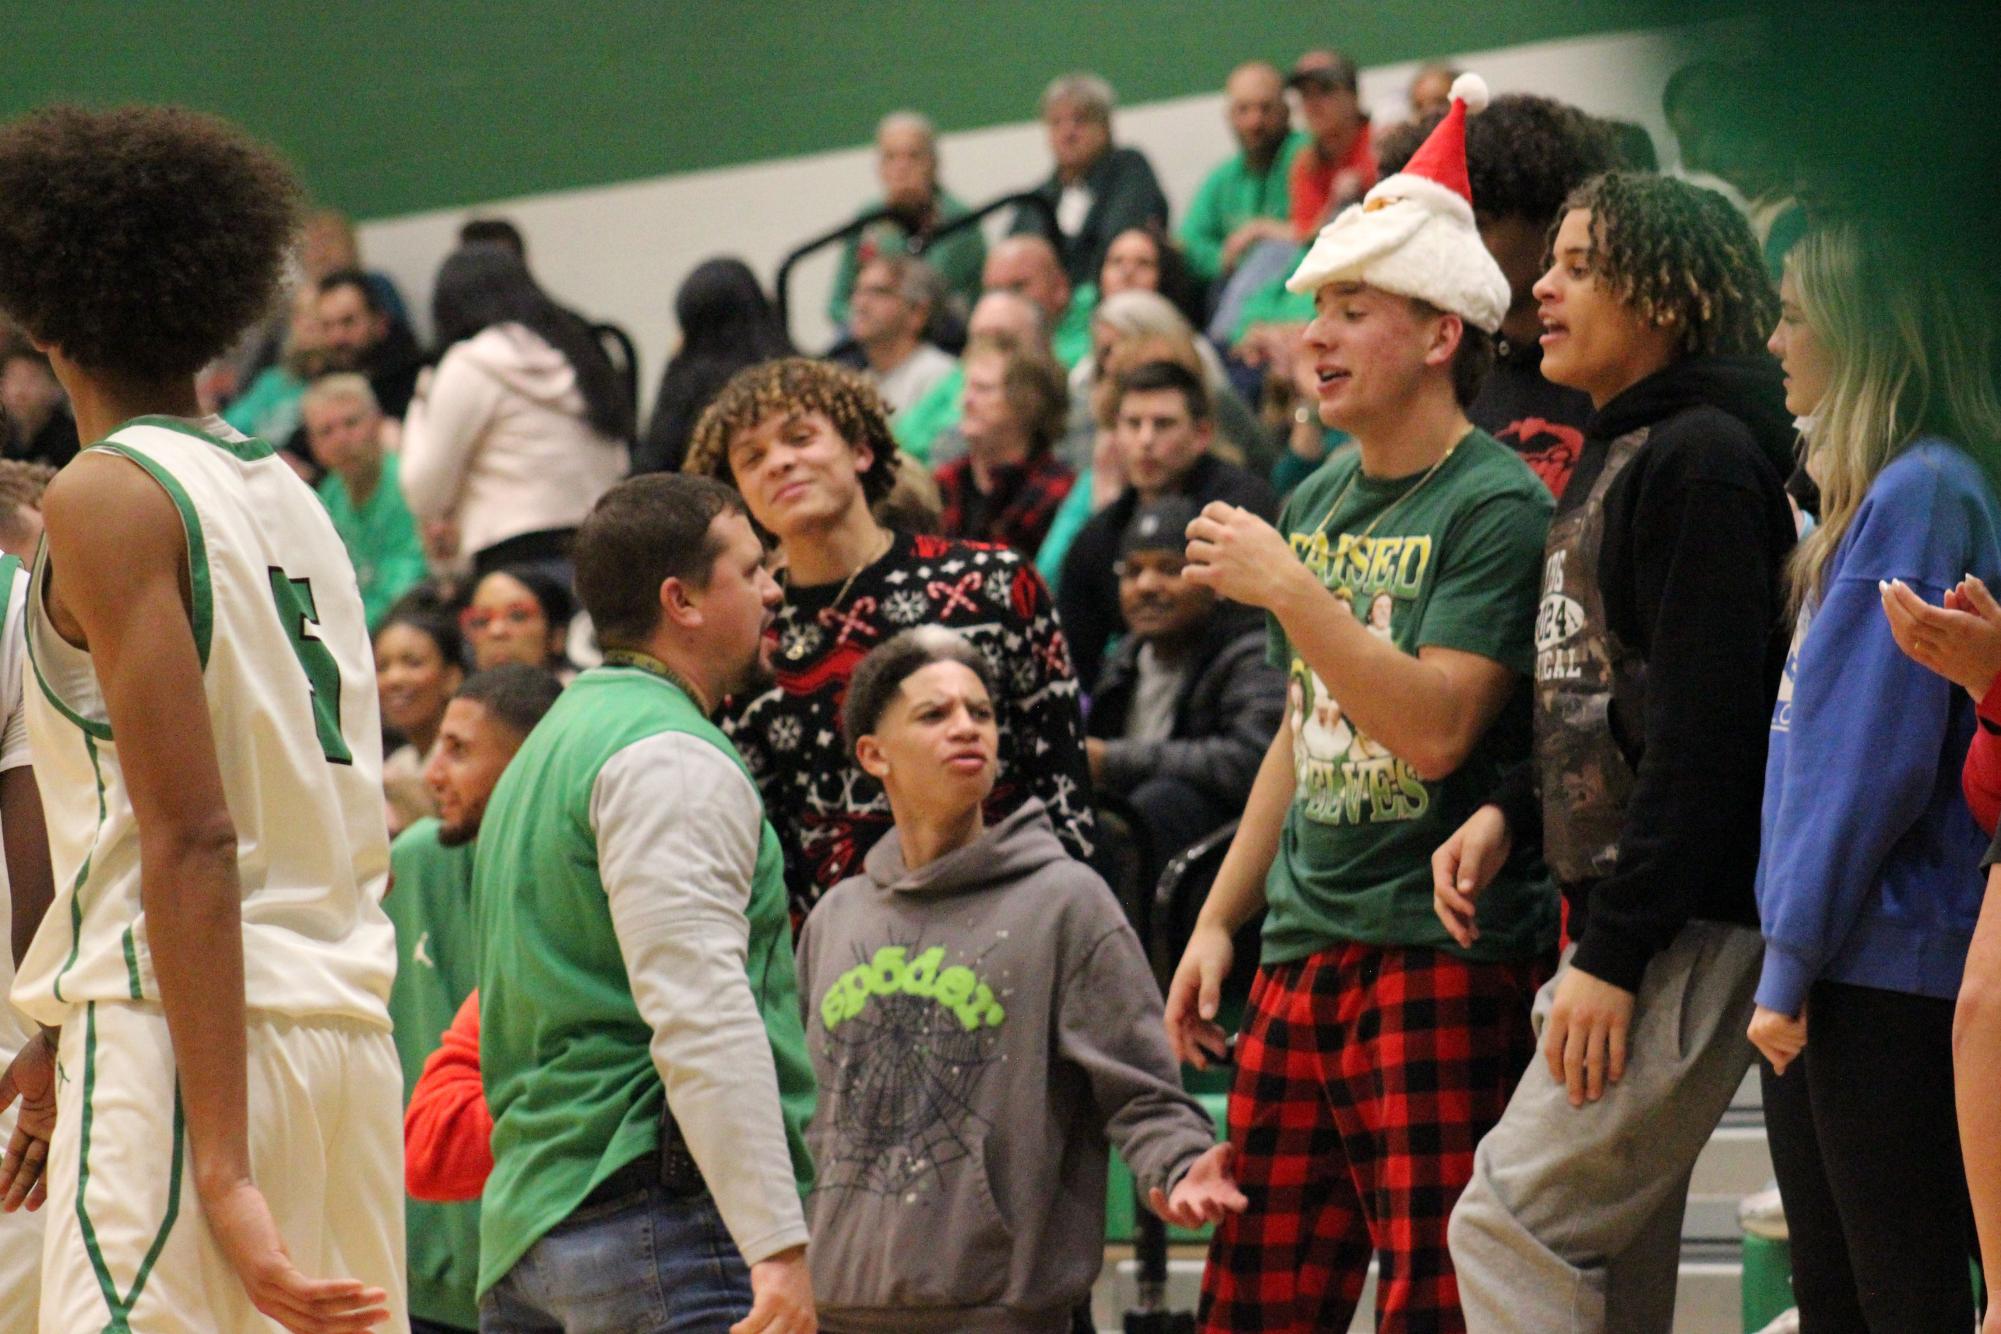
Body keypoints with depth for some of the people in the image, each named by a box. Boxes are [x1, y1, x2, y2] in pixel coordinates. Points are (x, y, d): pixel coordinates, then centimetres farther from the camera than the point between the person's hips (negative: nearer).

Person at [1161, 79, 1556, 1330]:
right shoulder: (1317, 502, 16)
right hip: (1304, 949, 8)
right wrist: (1219, 919, 21)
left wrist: (1287, 589, -19)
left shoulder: (1497, 506, -9)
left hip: (1441, 955, -8)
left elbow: (1436, 727, -19)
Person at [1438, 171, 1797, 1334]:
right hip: (1626, 923, 10)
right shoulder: (1619, 455, 18)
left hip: (1693, 929, -10)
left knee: (1511, 1224, -13)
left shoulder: (1703, 458, -13)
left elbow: (1706, 730, -20)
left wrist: (1614, 954, -21)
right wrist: (1514, 814, 8)